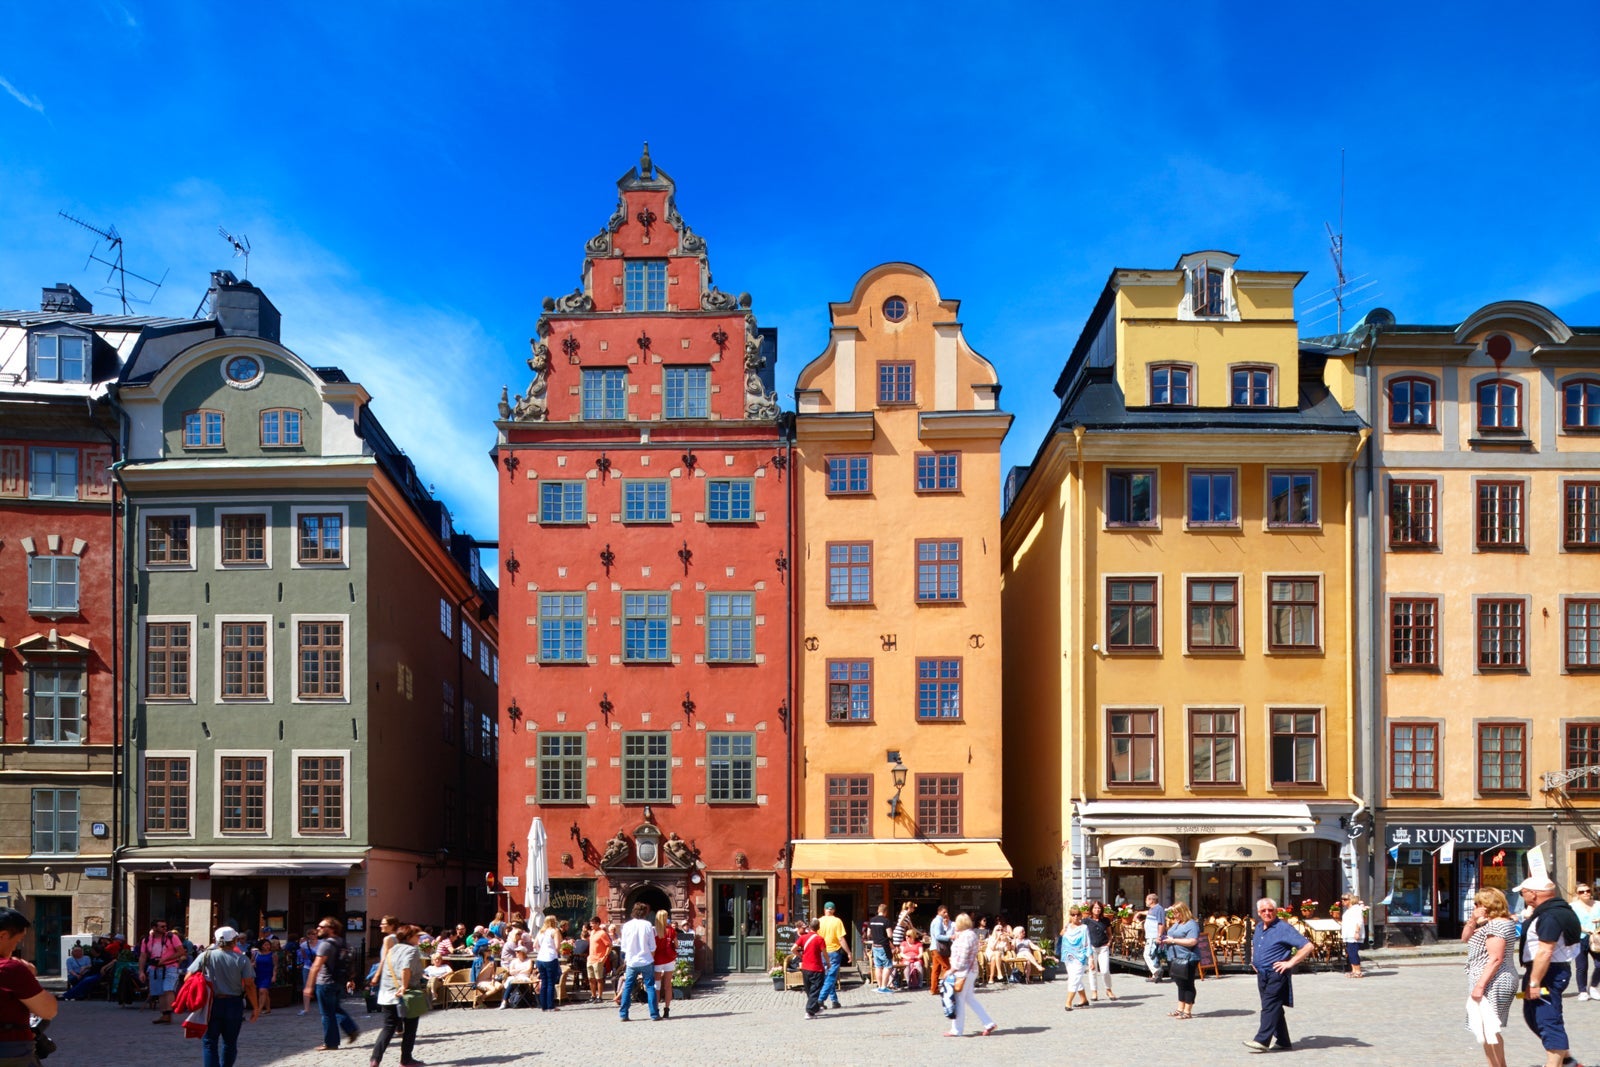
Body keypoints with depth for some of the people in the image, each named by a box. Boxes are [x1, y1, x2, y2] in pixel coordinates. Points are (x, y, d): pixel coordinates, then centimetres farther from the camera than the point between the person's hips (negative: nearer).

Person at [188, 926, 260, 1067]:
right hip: (234, 1004, 1)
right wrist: (255, 1008, -1)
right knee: (230, 1042, 15)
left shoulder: (205, 956, -3)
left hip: (211, 1004, 0)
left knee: (209, 1042, 4)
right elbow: (249, 985, -8)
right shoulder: (242, 959, -6)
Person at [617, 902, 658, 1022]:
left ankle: (623, 1014, 7)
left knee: (627, 987, 9)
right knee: (650, 987, 4)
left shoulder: (626, 926, 0)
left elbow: (624, 947, 5)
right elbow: (652, 947, -3)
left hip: (631, 962, 2)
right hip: (646, 961, -2)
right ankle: (654, 1015, 2)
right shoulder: (647, 925, -6)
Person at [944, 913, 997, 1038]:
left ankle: (956, 1030, 4)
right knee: (970, 999, 14)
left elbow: (963, 956, -20)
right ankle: (988, 1024, 13)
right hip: (971, 971, 10)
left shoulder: (965, 936, -17)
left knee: (959, 1000, -2)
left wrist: (954, 968, -14)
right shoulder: (972, 934, 14)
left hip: (963, 971, -10)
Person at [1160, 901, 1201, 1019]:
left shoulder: (1191, 924, -12)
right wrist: (1165, 940, 8)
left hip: (1187, 960, -9)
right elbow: (1171, 935, 33)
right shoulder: (1177, 923, 18)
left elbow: (1192, 941, -24)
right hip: (1176, 959, 9)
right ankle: (1180, 1009, 22)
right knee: (1180, 984, 15)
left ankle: (1187, 1011, 2)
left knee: (1187, 985, -2)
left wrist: (1173, 940, -21)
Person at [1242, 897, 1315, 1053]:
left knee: (1270, 1007, -12)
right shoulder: (1259, 927, 13)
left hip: (1276, 975, -8)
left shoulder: (1284, 928, -12)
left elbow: (1308, 946, -17)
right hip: (1261, 975, 8)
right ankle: (1283, 1042, 19)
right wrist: (1254, 959, 18)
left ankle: (1262, 1041, -15)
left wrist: (1290, 962, -18)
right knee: (1275, 1009, 12)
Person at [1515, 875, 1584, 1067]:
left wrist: (1534, 982, -26)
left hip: (1548, 973, -12)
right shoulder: (1557, 908, 11)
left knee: (1548, 1023, -8)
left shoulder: (1550, 916, -23)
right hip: (1551, 972, 12)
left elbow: (1545, 952, -28)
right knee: (1532, 1016, 21)